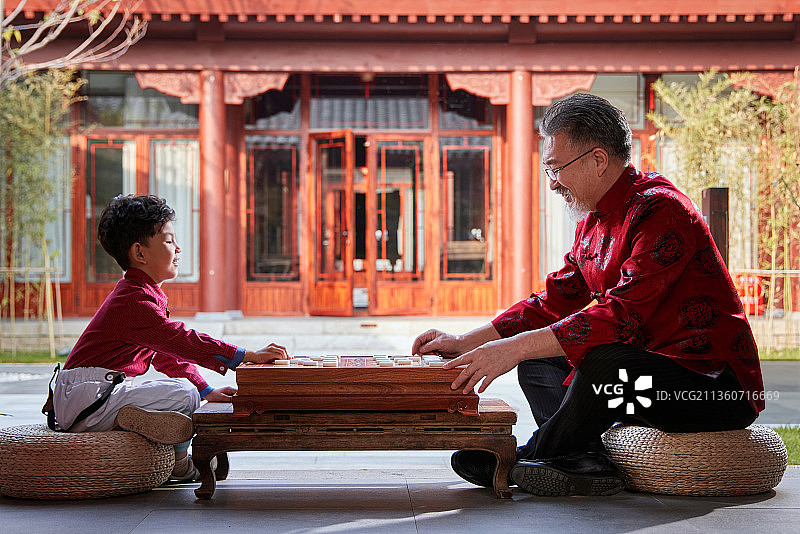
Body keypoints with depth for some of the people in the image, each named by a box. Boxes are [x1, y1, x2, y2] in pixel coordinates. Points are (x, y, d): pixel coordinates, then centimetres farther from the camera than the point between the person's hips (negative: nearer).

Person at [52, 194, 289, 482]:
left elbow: (167, 350, 22)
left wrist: (205, 390, 15)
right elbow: (181, 340, -25)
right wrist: (247, 356, -26)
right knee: (183, 393, -24)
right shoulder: (134, 300, -17)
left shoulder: (146, 294, 18)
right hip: (87, 394, -11)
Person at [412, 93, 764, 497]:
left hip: (721, 388, -10)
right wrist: (465, 343, 5)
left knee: (601, 363, -35)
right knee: (538, 361, 11)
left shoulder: (659, 210, -20)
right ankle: (588, 462, -16)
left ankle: (526, 460, -9)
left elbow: (622, 316, -31)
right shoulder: (593, 222, 11)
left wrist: (515, 348, -32)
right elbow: (552, 301, 14)